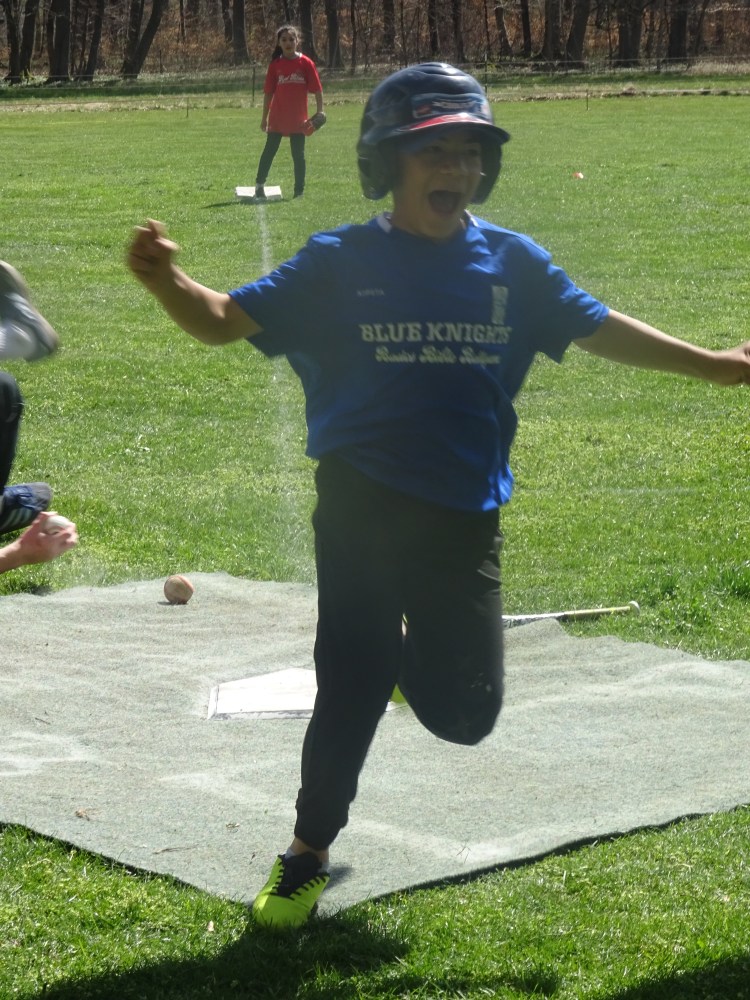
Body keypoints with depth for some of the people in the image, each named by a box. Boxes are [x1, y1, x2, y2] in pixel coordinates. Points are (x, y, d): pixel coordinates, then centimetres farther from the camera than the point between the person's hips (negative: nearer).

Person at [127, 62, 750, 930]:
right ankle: (307, 855, 18)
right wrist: (167, 283, -29)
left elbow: (598, 329, 15)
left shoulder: (513, 264, 3)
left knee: (464, 713, 6)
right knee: (350, 692, -3)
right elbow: (225, 320, -9)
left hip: (466, 516, 3)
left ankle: (405, 653, 41)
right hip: (361, 507, -3)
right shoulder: (337, 265, -5)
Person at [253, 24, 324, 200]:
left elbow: (317, 89, 0)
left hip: (298, 119, -1)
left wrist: (319, 111, -6)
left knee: (298, 155, 5)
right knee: (269, 151, 3)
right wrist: (264, 117, 6)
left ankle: (299, 191, 11)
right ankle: (259, 185, 10)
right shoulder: (275, 64, 2)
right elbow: (268, 92, 6)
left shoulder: (305, 63, -2)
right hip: (277, 118, 1)